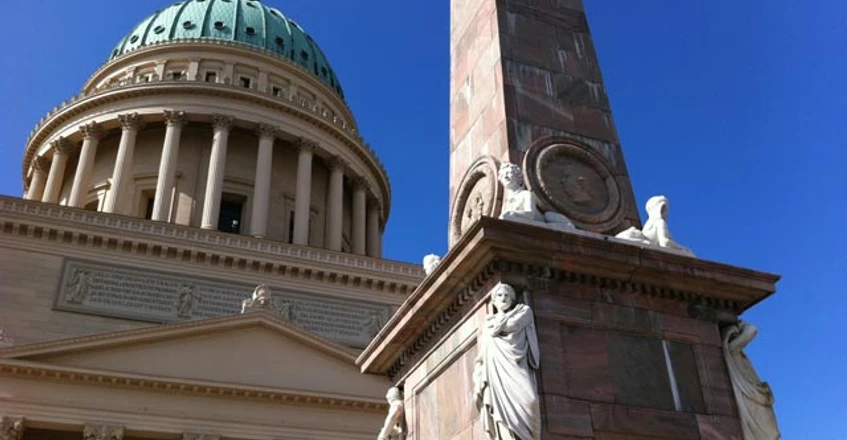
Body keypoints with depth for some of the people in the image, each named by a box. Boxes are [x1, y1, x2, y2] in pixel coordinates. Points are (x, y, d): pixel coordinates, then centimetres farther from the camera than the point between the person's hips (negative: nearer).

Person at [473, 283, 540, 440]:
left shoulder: (524, 311, 20)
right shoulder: (487, 324, 27)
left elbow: (511, 324, -2)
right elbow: (481, 356, 20)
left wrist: (496, 327, 15)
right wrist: (480, 381, 6)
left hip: (516, 365, -2)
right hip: (495, 371, 2)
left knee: (525, 399, -26)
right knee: (503, 409, -17)